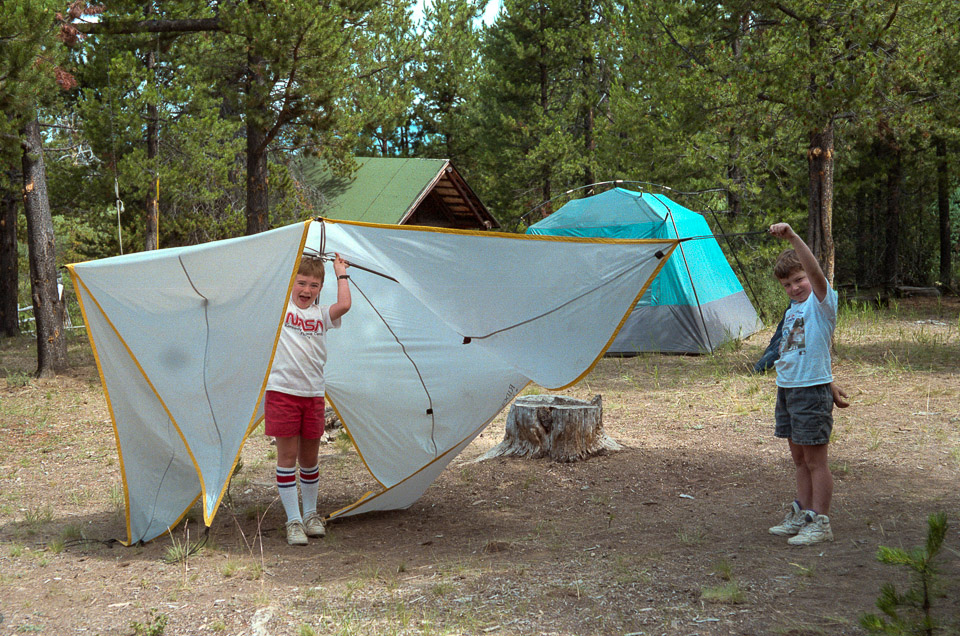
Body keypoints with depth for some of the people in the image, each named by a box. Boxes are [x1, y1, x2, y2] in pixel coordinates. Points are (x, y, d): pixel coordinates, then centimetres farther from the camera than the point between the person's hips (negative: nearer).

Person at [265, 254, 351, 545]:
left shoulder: (321, 315, 9)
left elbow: (344, 305, -8)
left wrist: (341, 272, 4)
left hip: (313, 394, 3)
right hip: (282, 391, -3)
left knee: (309, 458, 12)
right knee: (287, 456, 0)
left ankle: (310, 514, 29)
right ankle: (293, 521, 8)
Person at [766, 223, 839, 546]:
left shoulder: (821, 302, -10)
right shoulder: (791, 311, 14)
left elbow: (815, 271, -29)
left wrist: (792, 237, -38)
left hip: (812, 390, -8)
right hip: (786, 388, 8)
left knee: (815, 460, -2)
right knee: (800, 459, 15)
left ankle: (821, 523, 5)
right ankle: (802, 515, 24)